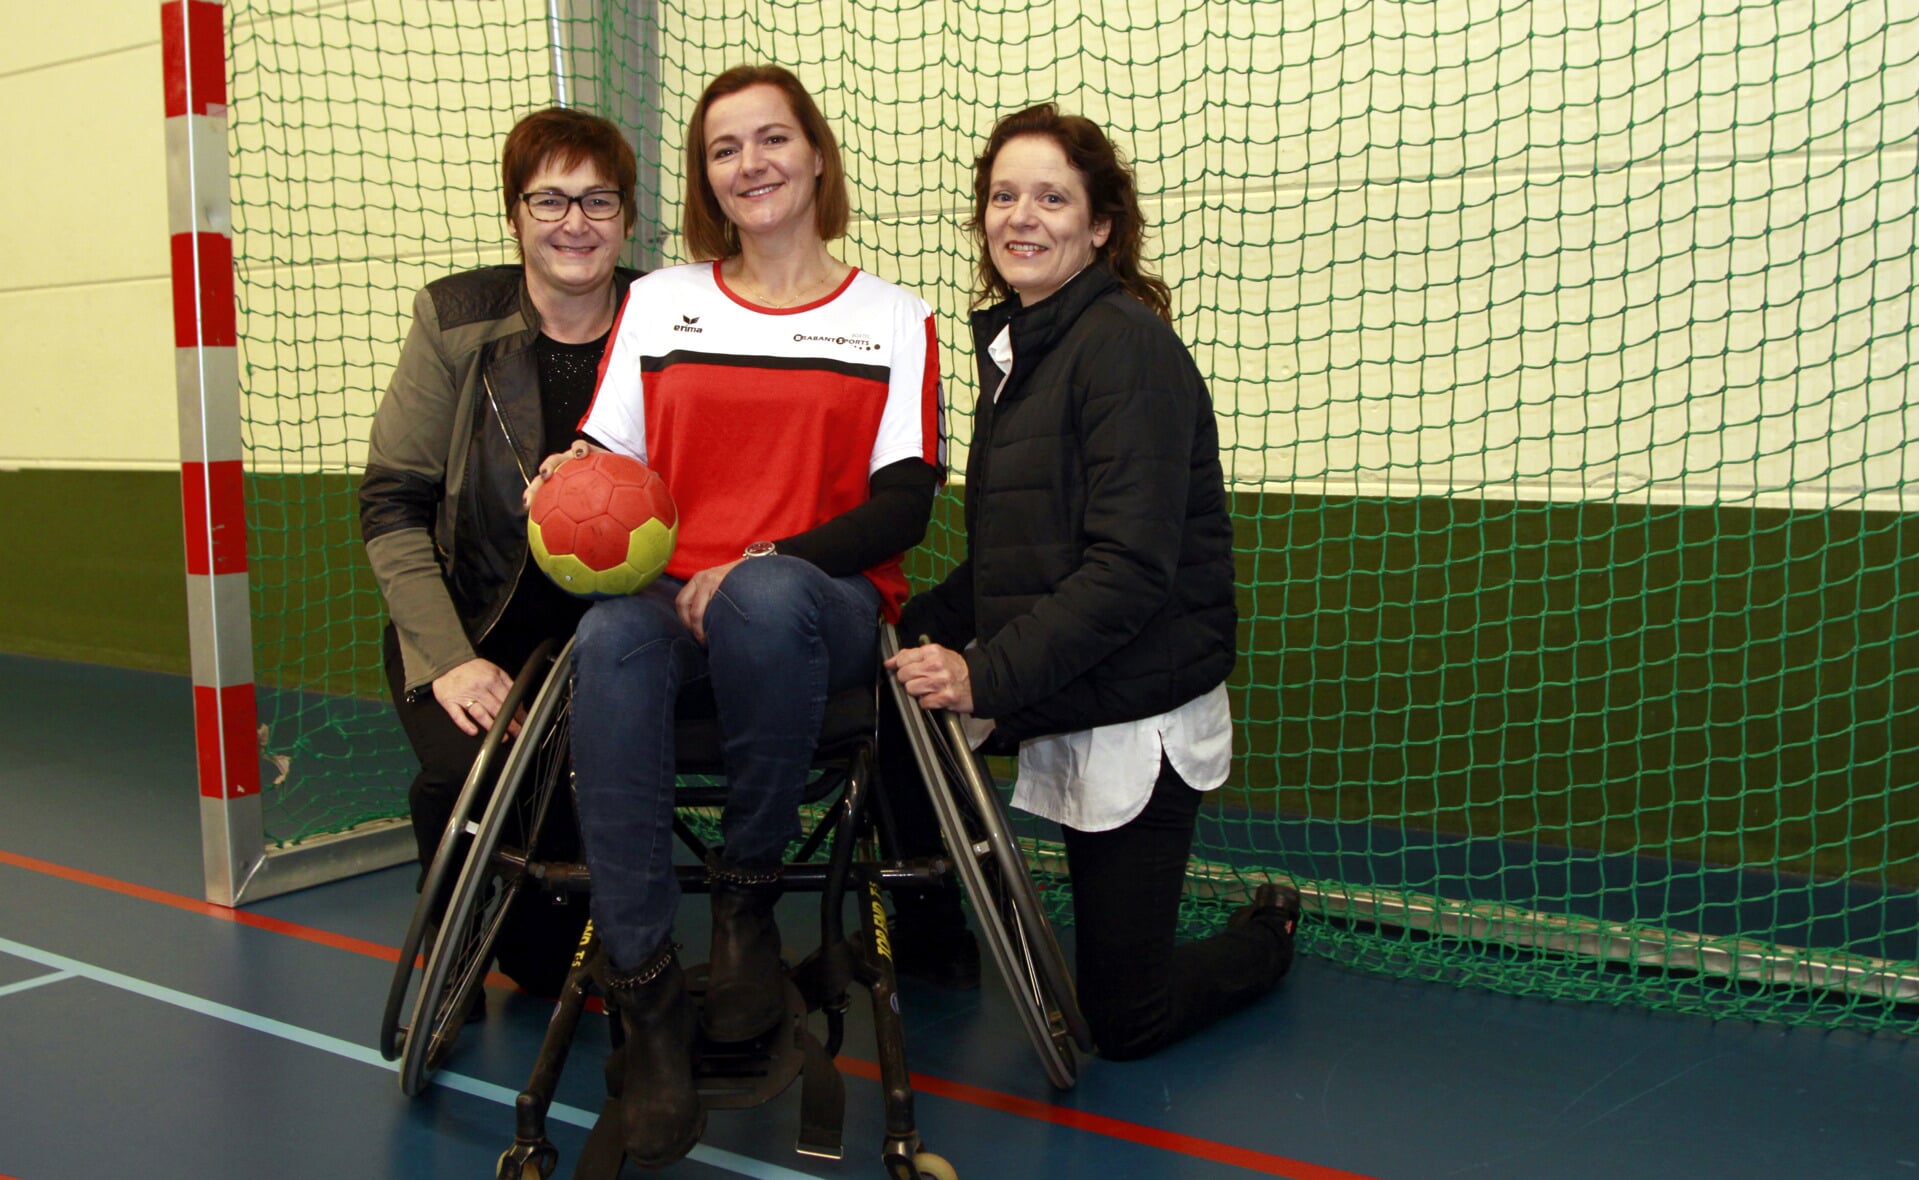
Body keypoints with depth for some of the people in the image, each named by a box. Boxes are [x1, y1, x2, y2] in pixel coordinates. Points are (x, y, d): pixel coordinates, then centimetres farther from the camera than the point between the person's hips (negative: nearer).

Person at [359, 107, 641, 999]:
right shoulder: (455, 320, -2)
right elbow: (392, 503, -4)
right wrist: (448, 659, -14)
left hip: (606, 630, 1)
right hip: (470, 627, 0)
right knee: (468, 772, -26)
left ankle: (540, 965, 9)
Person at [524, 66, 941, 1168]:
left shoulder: (895, 319, 11)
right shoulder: (657, 302, 17)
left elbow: (904, 505, 0)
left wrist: (762, 565, -16)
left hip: (825, 608, -2)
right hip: (674, 597, 2)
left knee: (766, 596, -38)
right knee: (608, 639, -34)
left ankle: (748, 902, -16)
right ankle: (648, 996, -28)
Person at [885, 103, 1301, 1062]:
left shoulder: (1127, 345, -17)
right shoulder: (1014, 344, 9)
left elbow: (1132, 569, -25)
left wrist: (986, 676, -29)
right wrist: (919, 627, -1)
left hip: (1138, 720, -8)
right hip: (1059, 708, 8)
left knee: (1123, 1022, 2)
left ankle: (1264, 936, 33)